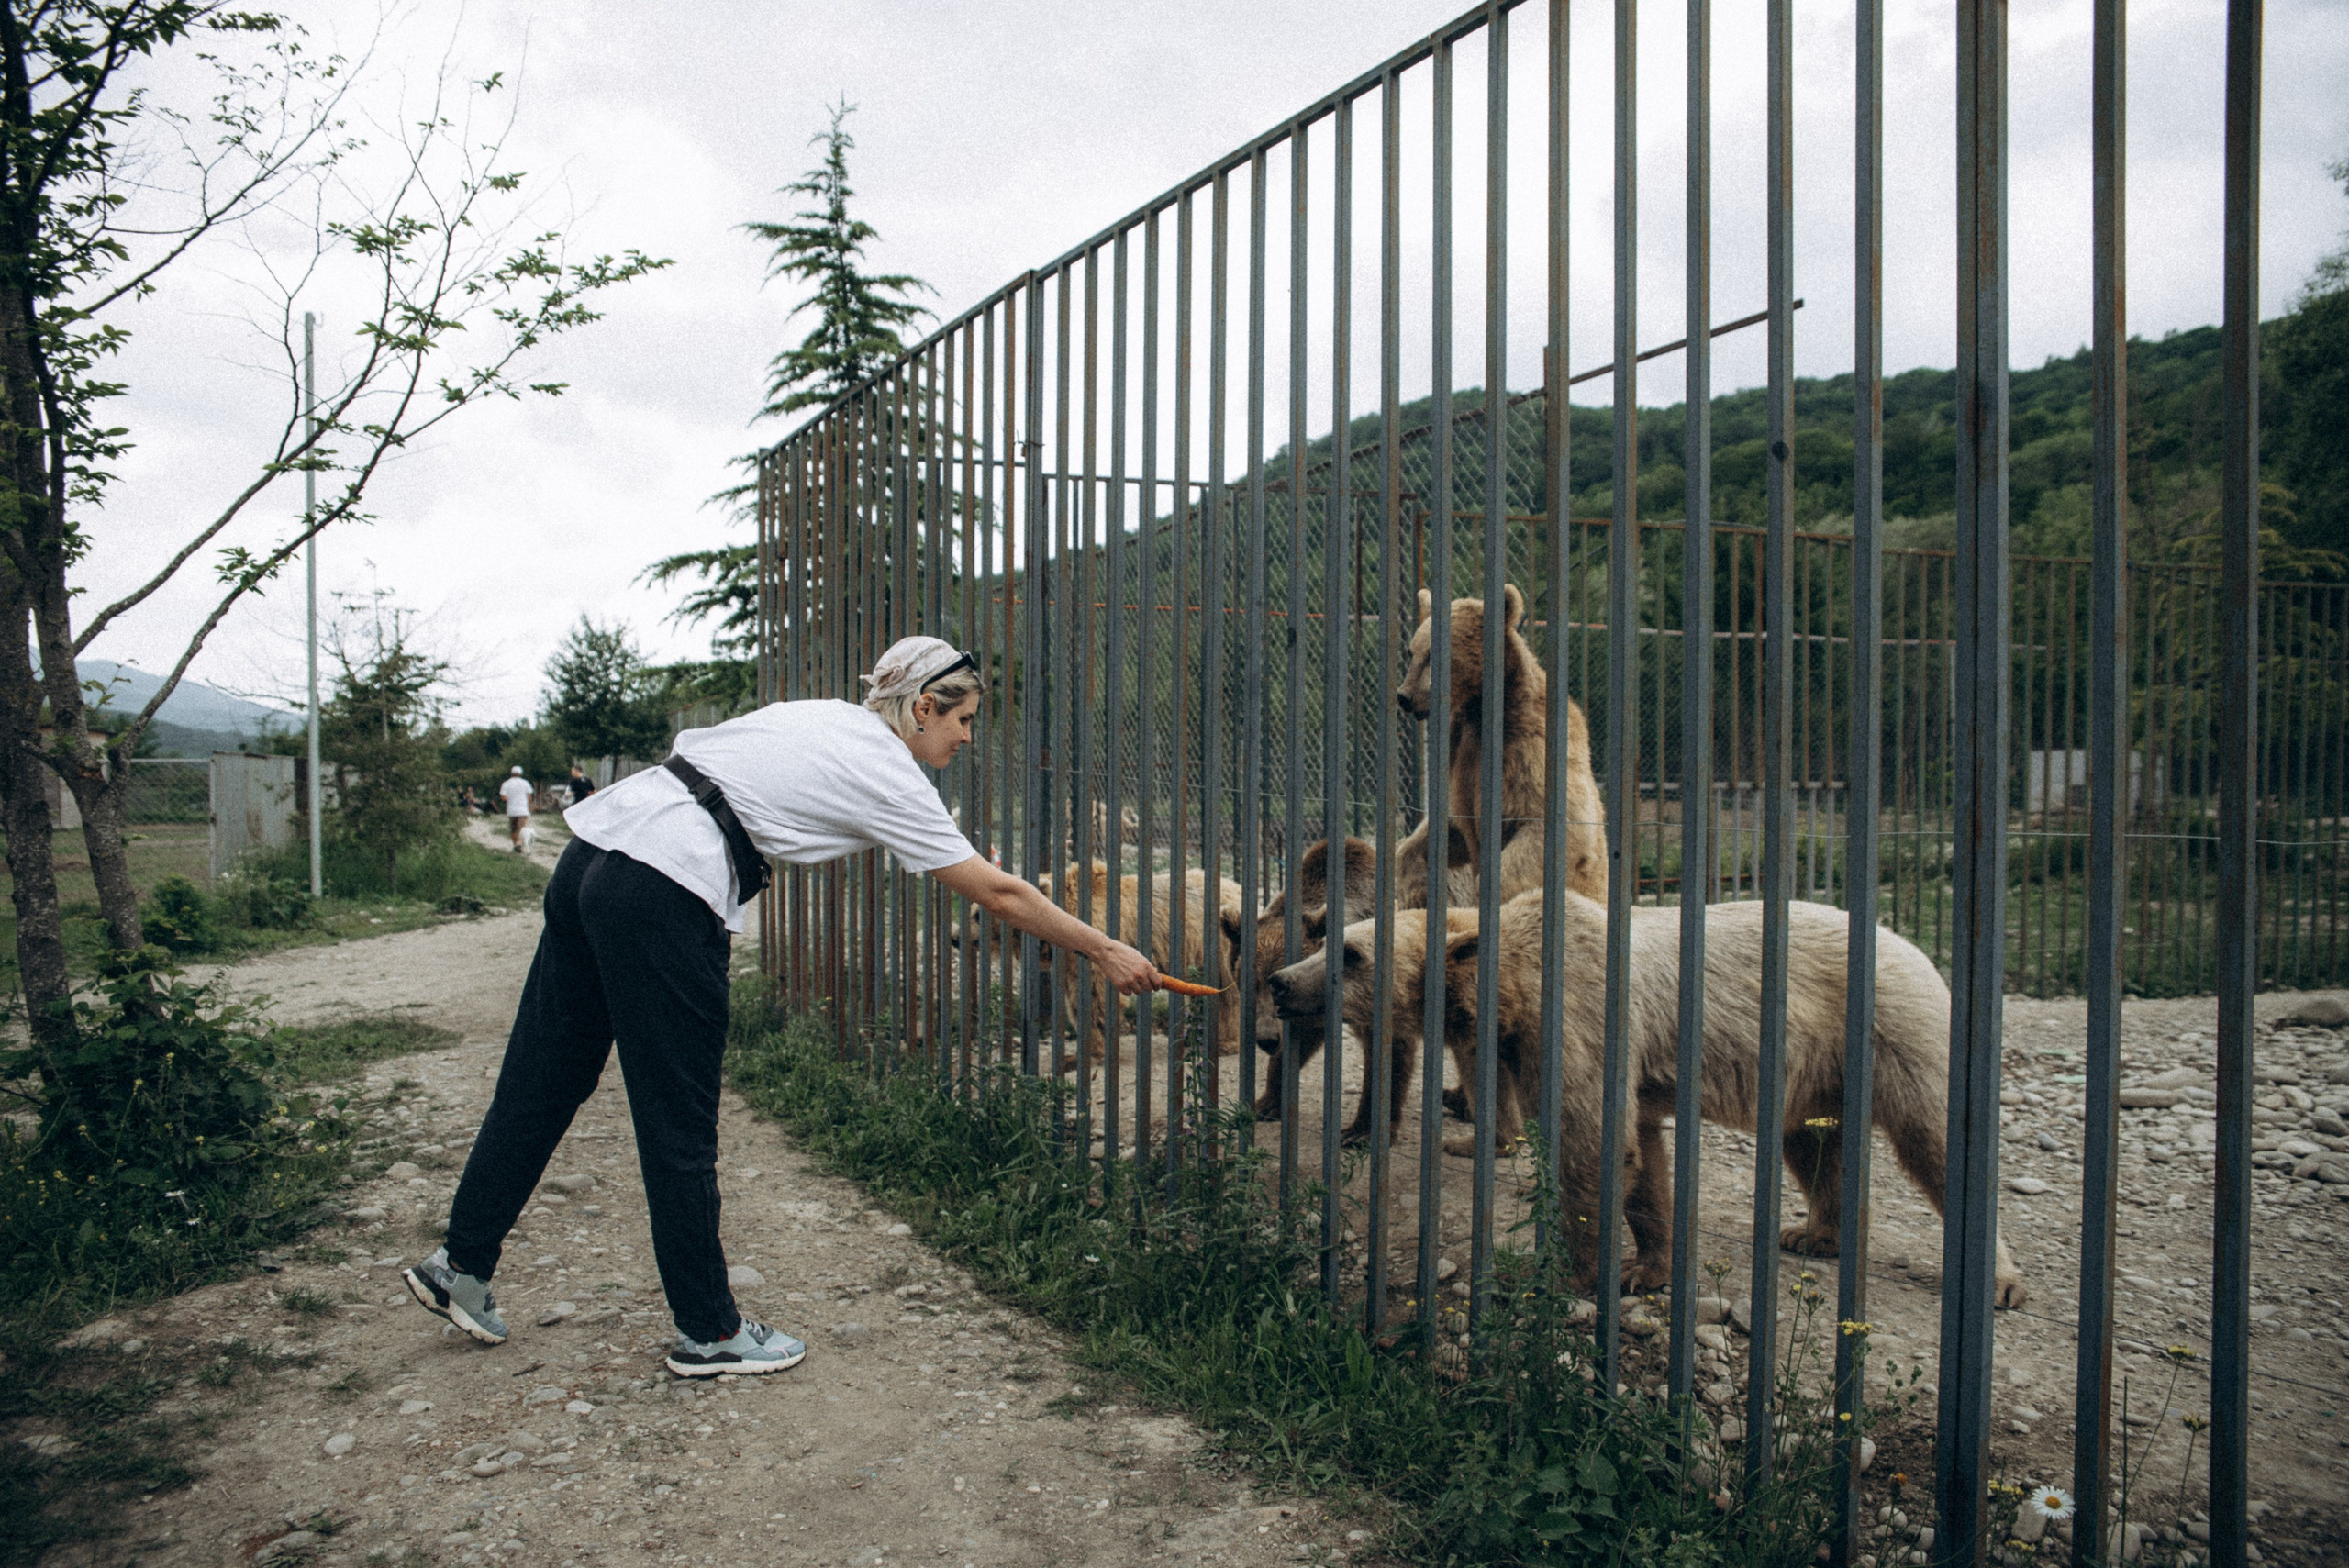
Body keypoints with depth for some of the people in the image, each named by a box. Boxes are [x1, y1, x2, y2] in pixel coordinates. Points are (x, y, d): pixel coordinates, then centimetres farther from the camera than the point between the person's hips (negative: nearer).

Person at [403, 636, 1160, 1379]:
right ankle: (709, 1333, 15)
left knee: (543, 1082, 18)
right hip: (661, 903, -9)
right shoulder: (889, 776, -4)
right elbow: (1000, 893, -2)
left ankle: (462, 1265, 30)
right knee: (680, 1128, 2)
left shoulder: (824, 717, 19)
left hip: (592, 850, 9)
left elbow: (693, 752, 22)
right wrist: (1105, 952, 7)